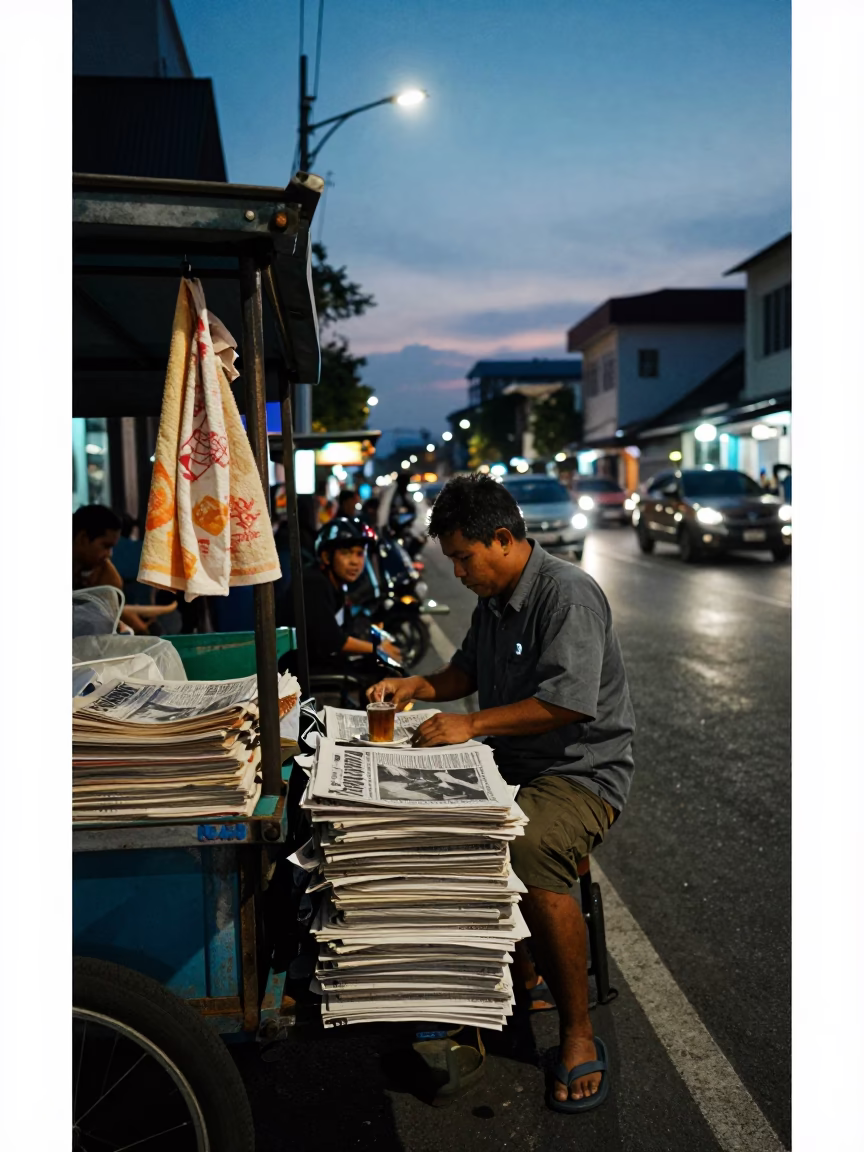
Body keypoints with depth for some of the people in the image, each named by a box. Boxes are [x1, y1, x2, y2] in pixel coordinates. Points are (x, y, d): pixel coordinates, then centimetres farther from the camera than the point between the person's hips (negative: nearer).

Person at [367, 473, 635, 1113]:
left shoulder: (568, 594, -17)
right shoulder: (494, 597, 13)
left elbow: (569, 700, -26)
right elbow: (468, 670, 26)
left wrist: (472, 723, -23)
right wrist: (415, 686, 8)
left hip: (582, 770, -9)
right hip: (512, 765, 9)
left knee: (530, 848, -35)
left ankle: (578, 1034, -13)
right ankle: (525, 981, 7)